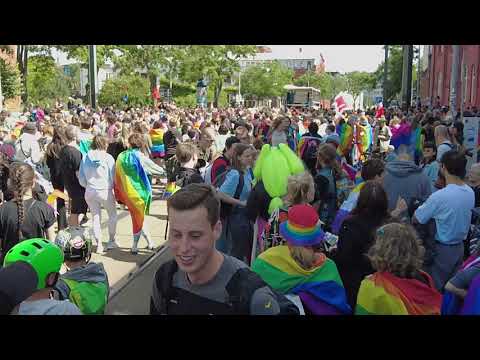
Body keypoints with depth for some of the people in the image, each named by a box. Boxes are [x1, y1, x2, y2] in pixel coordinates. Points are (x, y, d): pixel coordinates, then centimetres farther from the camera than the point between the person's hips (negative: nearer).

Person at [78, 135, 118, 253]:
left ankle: (99, 244, 14)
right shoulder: (108, 158, -10)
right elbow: (113, 177, -6)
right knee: (112, 215, 18)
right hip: (105, 191, -3)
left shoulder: (85, 157, -1)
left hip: (90, 192, 3)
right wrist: (114, 188, 10)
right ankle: (111, 241, 22)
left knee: (95, 217, 13)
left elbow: (81, 178, 4)